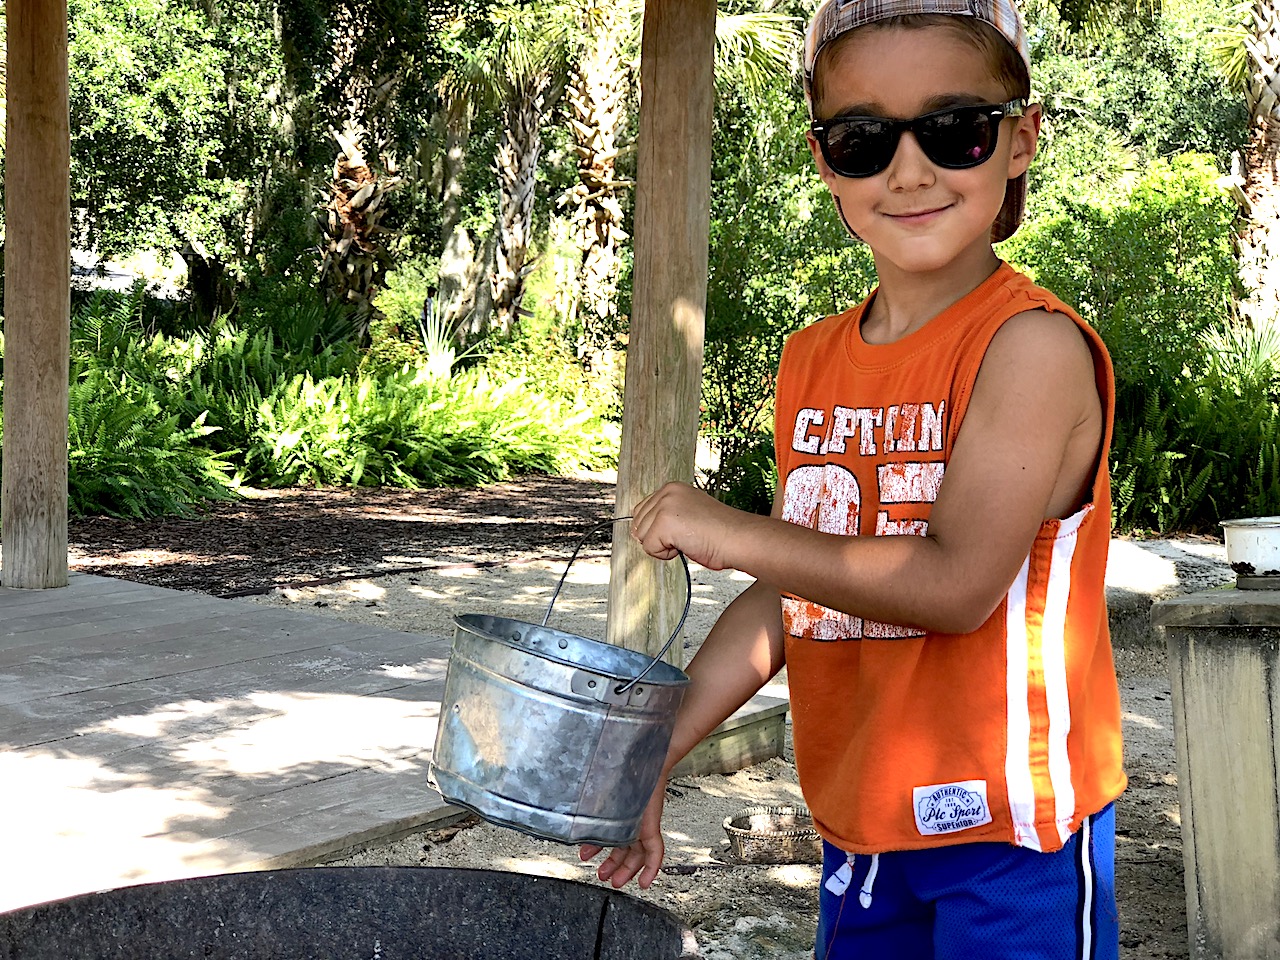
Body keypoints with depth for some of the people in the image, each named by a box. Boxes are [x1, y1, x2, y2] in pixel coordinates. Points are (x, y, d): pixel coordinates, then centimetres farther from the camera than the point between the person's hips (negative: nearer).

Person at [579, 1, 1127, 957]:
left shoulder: (1033, 342, -15)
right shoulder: (814, 360, 7)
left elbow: (956, 582, -23)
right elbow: (786, 599, 11)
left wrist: (735, 533, -17)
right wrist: (648, 751, 5)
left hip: (1008, 829, -6)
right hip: (859, 828, 6)